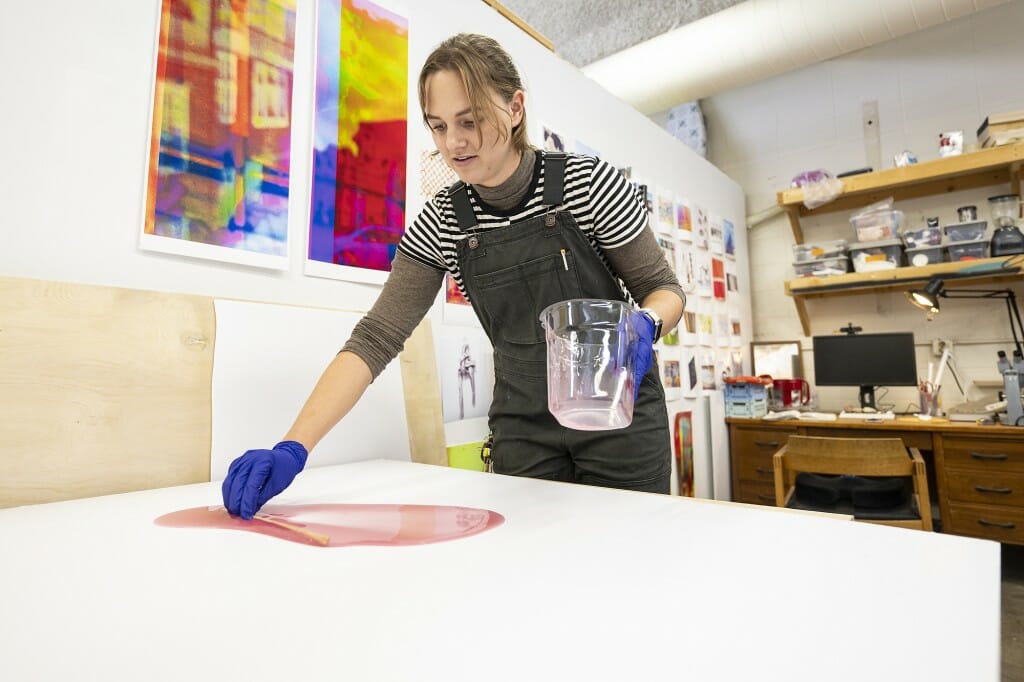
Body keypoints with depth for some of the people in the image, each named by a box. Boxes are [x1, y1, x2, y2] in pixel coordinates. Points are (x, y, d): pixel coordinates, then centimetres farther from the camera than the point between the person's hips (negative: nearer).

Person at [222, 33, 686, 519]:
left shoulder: (589, 182, -15)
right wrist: (293, 447, -24)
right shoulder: (439, 223, -8)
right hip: (524, 427, 2)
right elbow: (377, 338, -14)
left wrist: (644, 325, -30)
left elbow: (663, 287, -6)